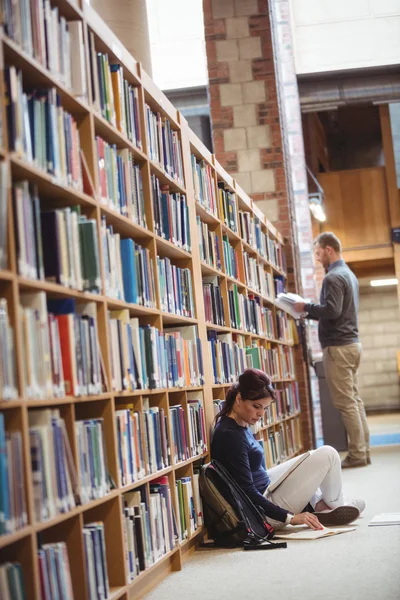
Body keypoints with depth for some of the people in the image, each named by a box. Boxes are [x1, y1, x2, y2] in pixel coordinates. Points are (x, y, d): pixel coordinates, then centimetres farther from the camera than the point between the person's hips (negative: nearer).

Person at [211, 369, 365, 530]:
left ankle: (319, 504, 15)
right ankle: (336, 506, 17)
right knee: (327, 455, -6)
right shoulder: (229, 435, -24)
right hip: (267, 510, -10)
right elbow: (247, 492, -25)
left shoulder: (240, 424, 5)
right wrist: (291, 517, -25)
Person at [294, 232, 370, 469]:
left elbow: (332, 311, -24)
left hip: (338, 347, -10)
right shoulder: (349, 274, 18)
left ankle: (357, 454, -5)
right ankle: (363, 451, 11)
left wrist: (307, 307, -10)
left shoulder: (333, 277, -14)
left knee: (346, 402, -7)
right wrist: (311, 312, 16)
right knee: (354, 399, 10)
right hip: (352, 343, 10)